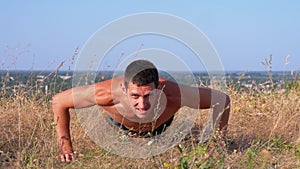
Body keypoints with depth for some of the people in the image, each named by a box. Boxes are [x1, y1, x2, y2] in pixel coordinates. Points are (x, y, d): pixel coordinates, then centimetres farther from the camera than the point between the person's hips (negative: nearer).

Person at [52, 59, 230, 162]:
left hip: (160, 124, 0)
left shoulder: (175, 94, -50)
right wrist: (67, 148, -33)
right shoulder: (108, 92, -51)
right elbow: (59, 101, -34)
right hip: (119, 122, 0)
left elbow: (222, 100, -34)